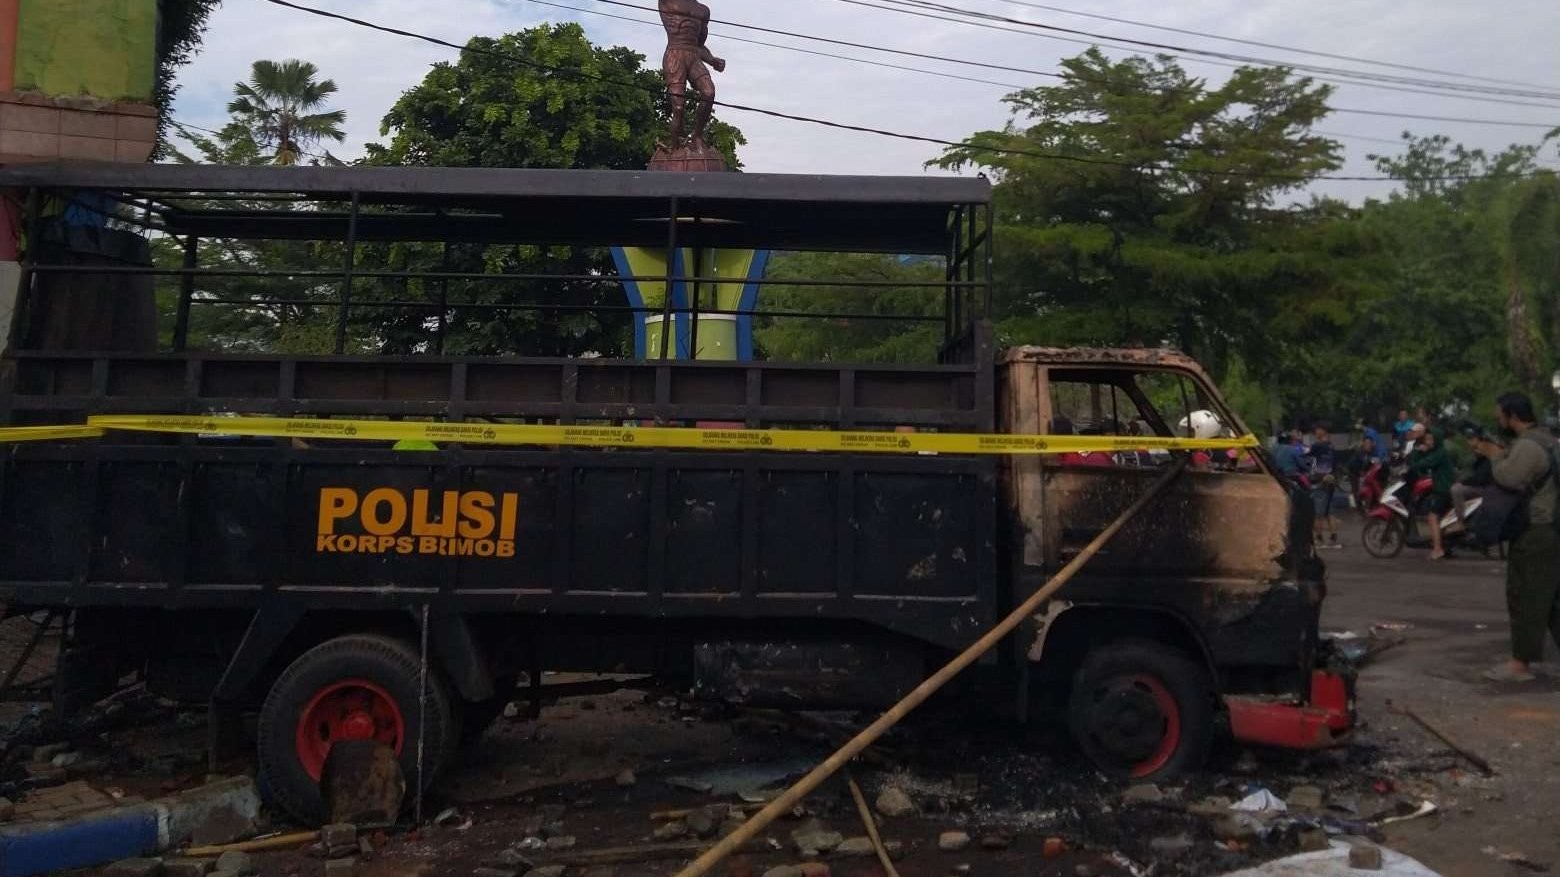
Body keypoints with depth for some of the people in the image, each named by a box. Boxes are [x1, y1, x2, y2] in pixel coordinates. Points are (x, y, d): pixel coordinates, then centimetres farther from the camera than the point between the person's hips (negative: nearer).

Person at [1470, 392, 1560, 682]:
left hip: (1536, 534, -10)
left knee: (1526, 597, -6)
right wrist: (1496, 452, 4)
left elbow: (1510, 478, -31)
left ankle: (1521, 663, -3)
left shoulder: (1528, 445, -18)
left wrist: (1494, 454, -15)